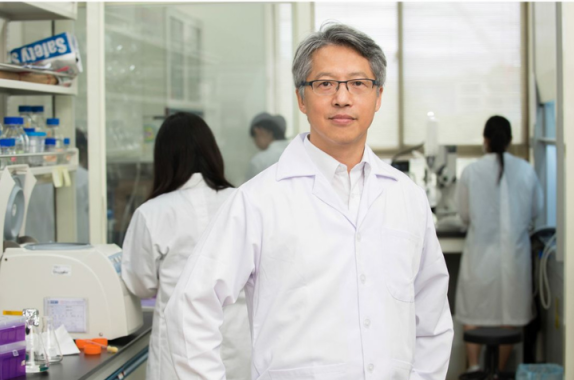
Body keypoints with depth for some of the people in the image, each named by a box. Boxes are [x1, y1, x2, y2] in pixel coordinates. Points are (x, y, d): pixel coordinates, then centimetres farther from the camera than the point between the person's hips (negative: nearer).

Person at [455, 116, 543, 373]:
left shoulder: (471, 171, -8)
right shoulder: (525, 170, -5)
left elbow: (464, 214, 0)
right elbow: (536, 210, 6)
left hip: (481, 250, -1)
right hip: (515, 249, 1)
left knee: (473, 310, 9)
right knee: (510, 311, 11)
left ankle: (473, 366, -1)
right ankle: (500, 370, 15)